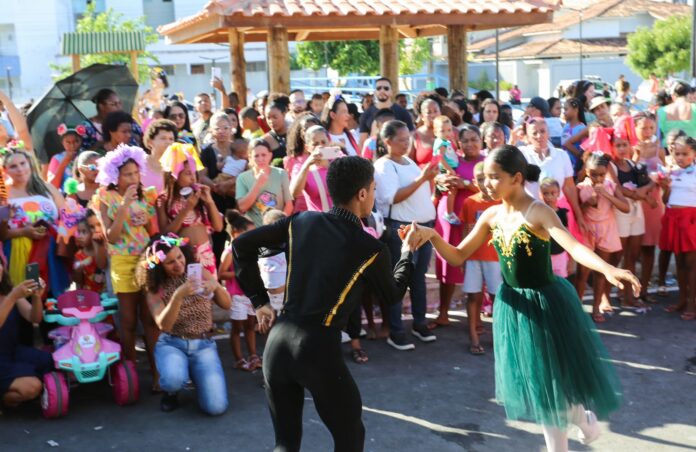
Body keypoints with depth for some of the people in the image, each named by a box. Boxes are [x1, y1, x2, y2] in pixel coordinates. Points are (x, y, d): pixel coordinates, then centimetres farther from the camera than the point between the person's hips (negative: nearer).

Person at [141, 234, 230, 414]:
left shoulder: (200, 273, 1)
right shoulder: (155, 289, -4)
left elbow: (226, 305, 3)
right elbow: (164, 325, -17)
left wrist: (216, 286, -18)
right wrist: (178, 296, -32)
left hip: (204, 344, 1)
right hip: (171, 344, -1)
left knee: (216, 407, -18)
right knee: (174, 380, -37)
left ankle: (196, 375, 16)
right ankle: (171, 391, 3)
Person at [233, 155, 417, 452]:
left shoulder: (302, 221, 7)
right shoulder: (371, 249, -4)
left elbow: (242, 245, 9)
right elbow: (392, 296, 15)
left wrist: (259, 301, 14)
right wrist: (408, 250, 28)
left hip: (277, 341, 5)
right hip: (319, 349, -5)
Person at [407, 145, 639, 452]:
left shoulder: (539, 213, -20)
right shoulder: (491, 216, -2)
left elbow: (574, 247, -33)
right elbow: (458, 256, 2)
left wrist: (608, 269, -52)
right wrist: (431, 236, -16)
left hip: (547, 303, -5)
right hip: (513, 305, 6)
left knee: (558, 376, 10)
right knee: (536, 380, 17)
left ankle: (584, 416, 44)